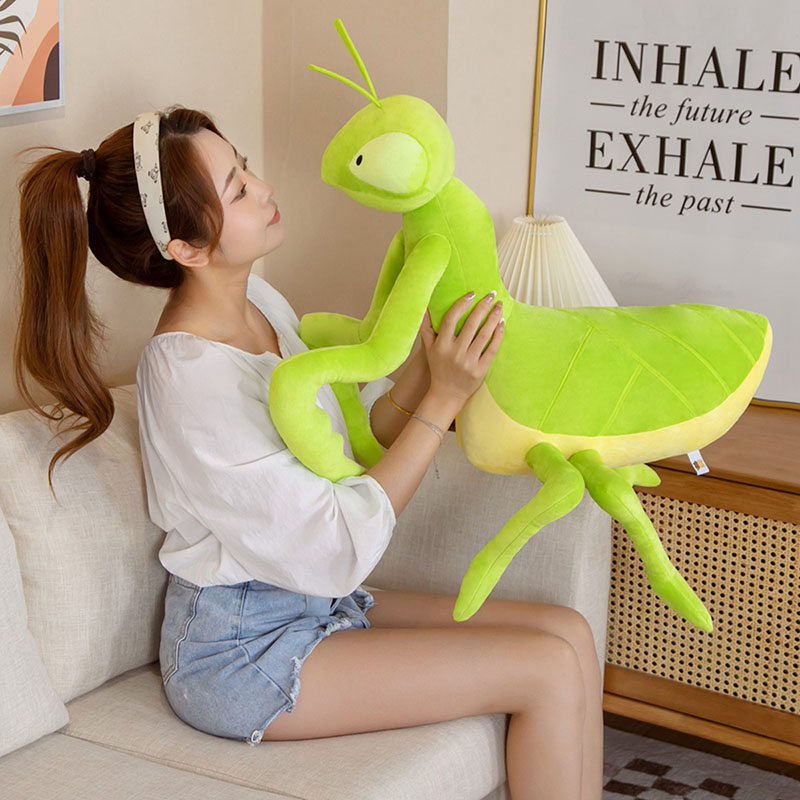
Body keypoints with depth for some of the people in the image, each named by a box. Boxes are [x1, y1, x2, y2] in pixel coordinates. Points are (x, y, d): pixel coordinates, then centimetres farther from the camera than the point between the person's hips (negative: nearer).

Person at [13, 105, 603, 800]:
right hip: (241, 653, -8)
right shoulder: (192, 378, -26)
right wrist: (443, 399, -22)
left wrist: (425, 362, -11)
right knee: (549, 670, -13)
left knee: (571, 633, -2)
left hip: (311, 604, 9)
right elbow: (338, 552, -23)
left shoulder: (258, 301, 2)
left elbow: (354, 431, 7)